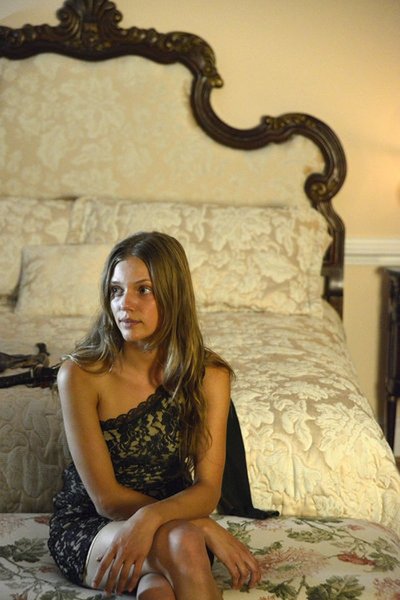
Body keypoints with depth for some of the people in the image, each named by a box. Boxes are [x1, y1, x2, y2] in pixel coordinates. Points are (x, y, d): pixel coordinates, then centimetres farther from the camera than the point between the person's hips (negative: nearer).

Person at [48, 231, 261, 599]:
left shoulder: (209, 375, -8)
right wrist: (208, 529, -22)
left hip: (173, 517, 2)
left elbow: (207, 488, -12)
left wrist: (151, 518, -34)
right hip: (87, 527, -2)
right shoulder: (80, 375, -15)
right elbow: (107, 498, -15)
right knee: (183, 541, -34)